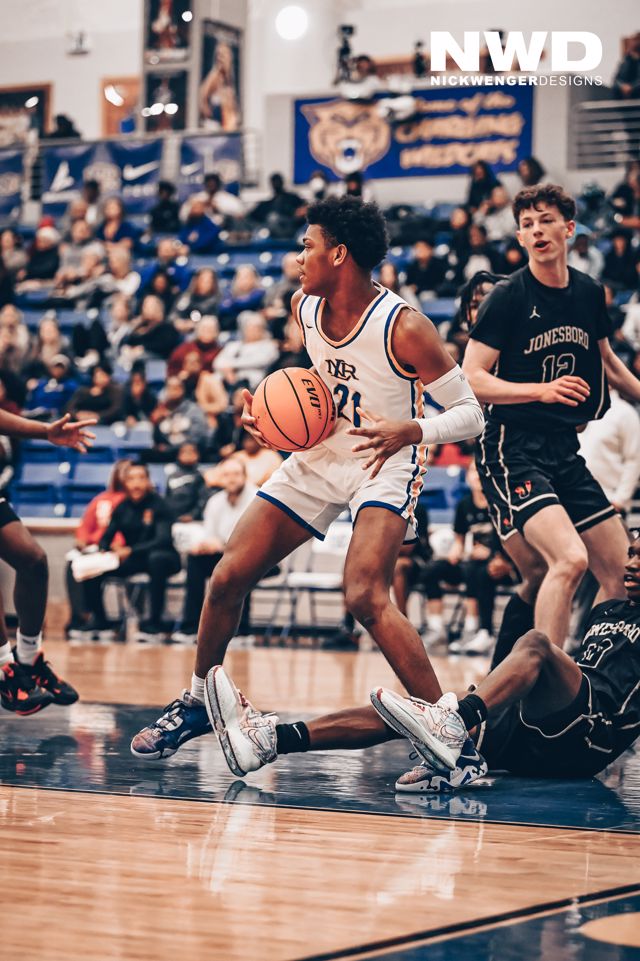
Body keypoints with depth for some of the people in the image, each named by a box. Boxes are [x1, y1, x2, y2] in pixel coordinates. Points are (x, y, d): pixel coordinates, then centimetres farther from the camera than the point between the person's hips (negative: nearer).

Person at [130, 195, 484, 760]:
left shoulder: (404, 328, -23)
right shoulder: (304, 307, -2)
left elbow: (471, 413, -18)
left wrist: (411, 429, -36)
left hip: (384, 464, -7)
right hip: (321, 454, 7)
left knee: (365, 597, -29)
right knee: (230, 575, 2)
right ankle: (198, 703, 24)